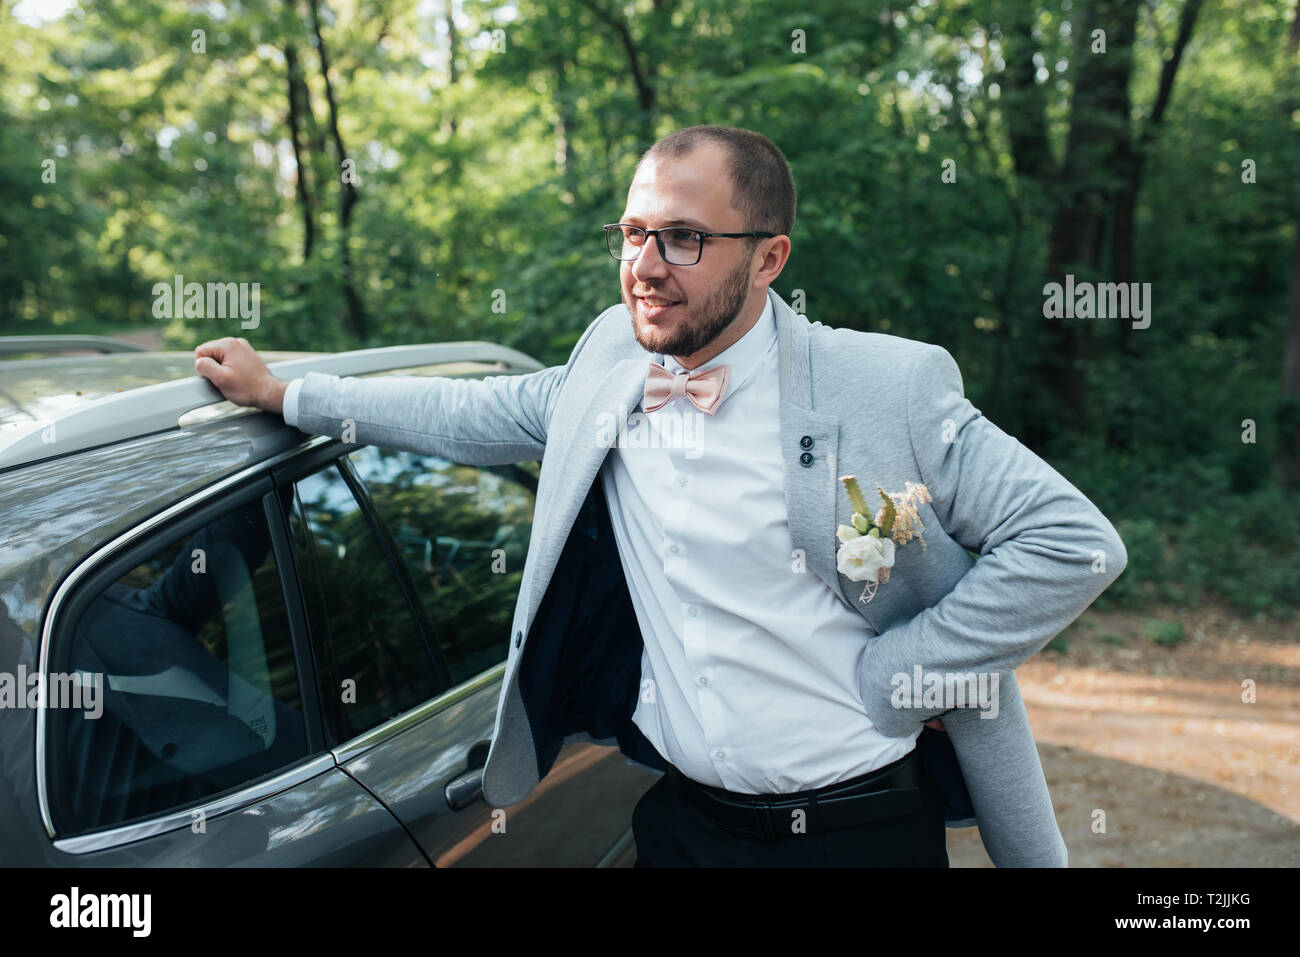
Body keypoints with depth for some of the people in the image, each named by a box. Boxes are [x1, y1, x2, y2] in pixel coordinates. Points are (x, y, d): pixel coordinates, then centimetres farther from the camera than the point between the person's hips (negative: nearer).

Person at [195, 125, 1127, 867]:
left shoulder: (890, 386, -15)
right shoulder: (612, 357, 2)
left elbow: (1074, 541, -16)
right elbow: (473, 414, 16)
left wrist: (887, 677, -15)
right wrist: (280, 392, 19)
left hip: (860, 827, -4)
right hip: (681, 820, 4)